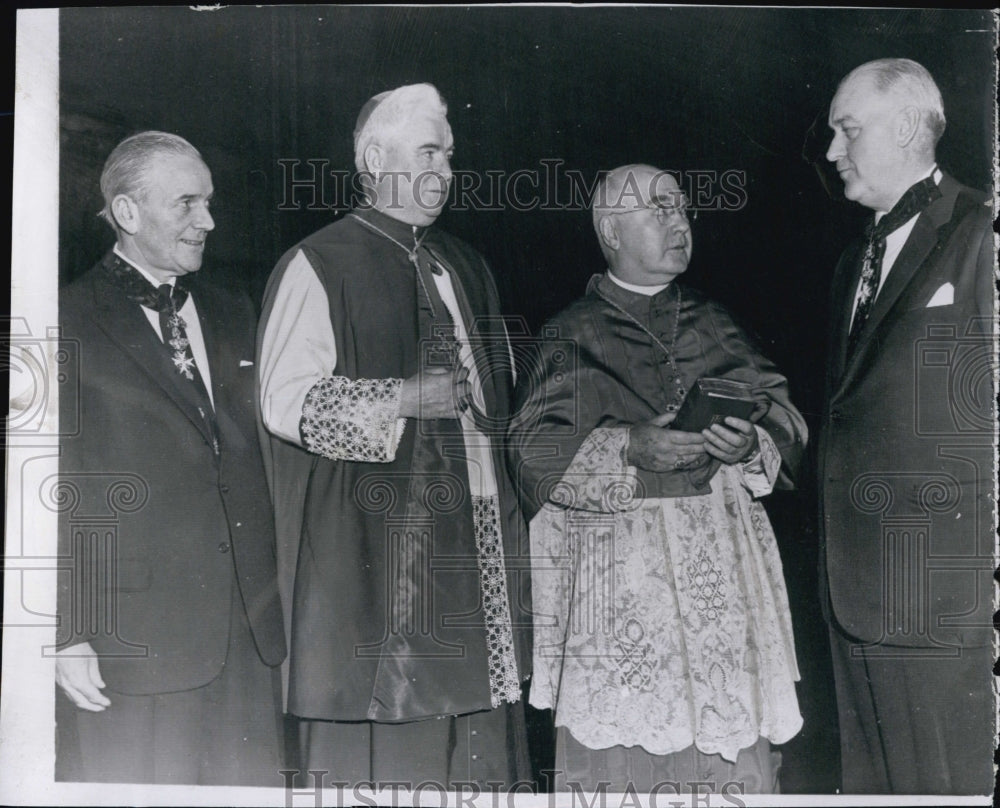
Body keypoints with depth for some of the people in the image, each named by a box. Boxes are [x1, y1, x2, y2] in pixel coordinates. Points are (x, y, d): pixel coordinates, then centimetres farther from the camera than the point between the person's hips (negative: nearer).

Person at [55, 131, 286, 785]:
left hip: (252, 633, 5)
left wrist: (275, 599, 11)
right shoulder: (72, 323, -3)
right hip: (131, 641, -5)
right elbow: (51, 489, -6)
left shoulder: (233, 316, 15)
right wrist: (67, 632, -10)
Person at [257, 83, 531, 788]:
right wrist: (407, 398, -20)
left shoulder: (467, 266, 18)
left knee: (480, 744, 9)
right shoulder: (318, 267, -4)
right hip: (373, 546, -6)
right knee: (381, 740, -1)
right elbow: (285, 401, -14)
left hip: (475, 543, 7)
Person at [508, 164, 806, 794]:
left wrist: (750, 444, -11)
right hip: (618, 567, -3)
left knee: (726, 723, 1)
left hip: (720, 561, 3)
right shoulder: (575, 334, 3)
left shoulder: (712, 323, 15)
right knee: (621, 736, -5)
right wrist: (629, 449, -18)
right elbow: (533, 451, -5)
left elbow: (783, 414, 11)